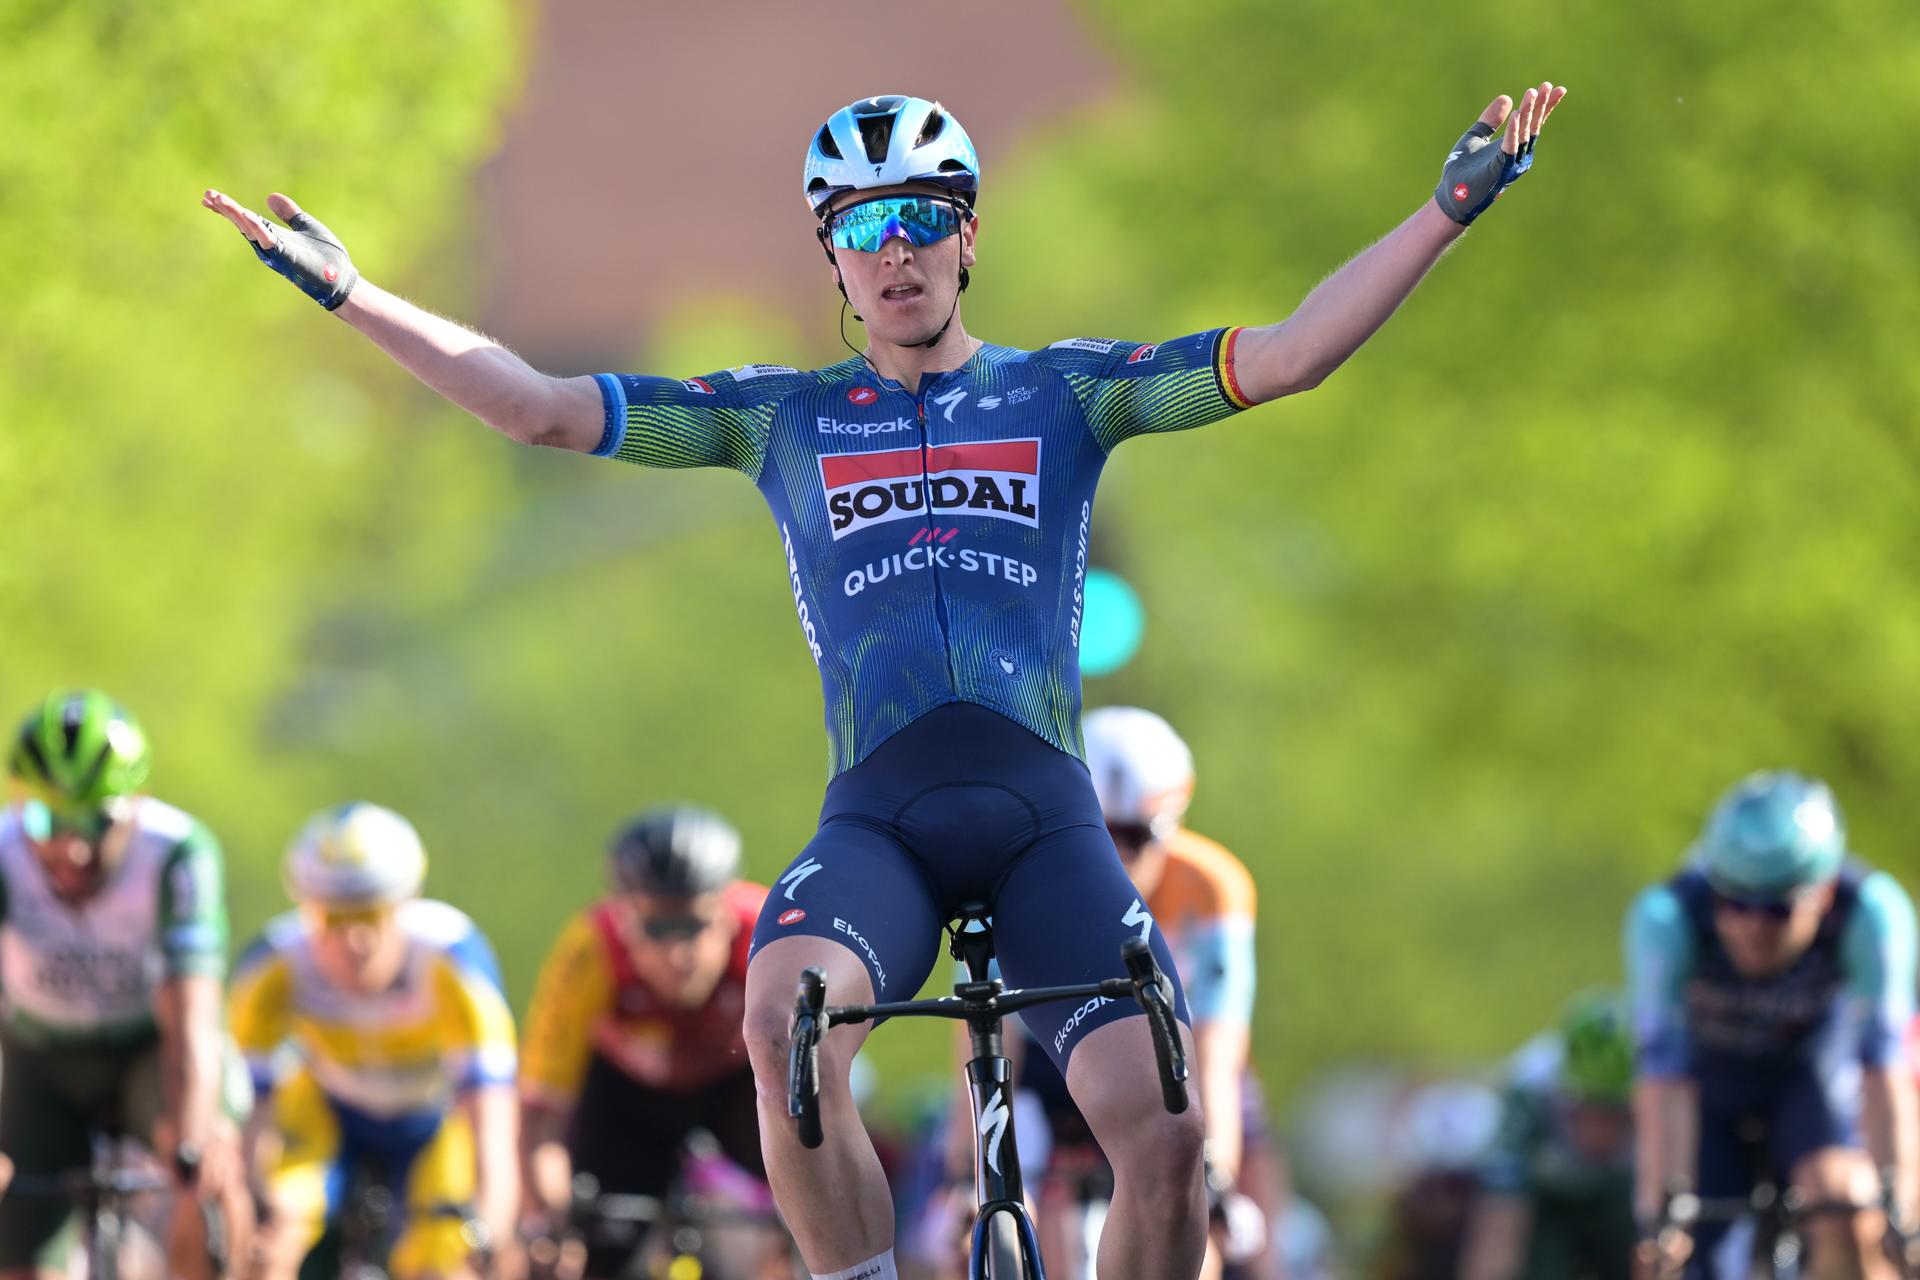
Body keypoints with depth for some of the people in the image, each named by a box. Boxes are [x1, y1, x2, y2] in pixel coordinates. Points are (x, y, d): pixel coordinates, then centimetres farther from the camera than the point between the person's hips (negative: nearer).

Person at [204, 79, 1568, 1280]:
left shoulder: (1062, 392, 14)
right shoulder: (782, 417, 16)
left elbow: (1282, 358, 6)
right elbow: (538, 407, 14)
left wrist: (1449, 209, -3)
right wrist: (347, 291, 9)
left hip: (1044, 813, 0)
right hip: (876, 813, 0)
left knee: (1165, 1136, -18)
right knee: (782, 1024, -34)